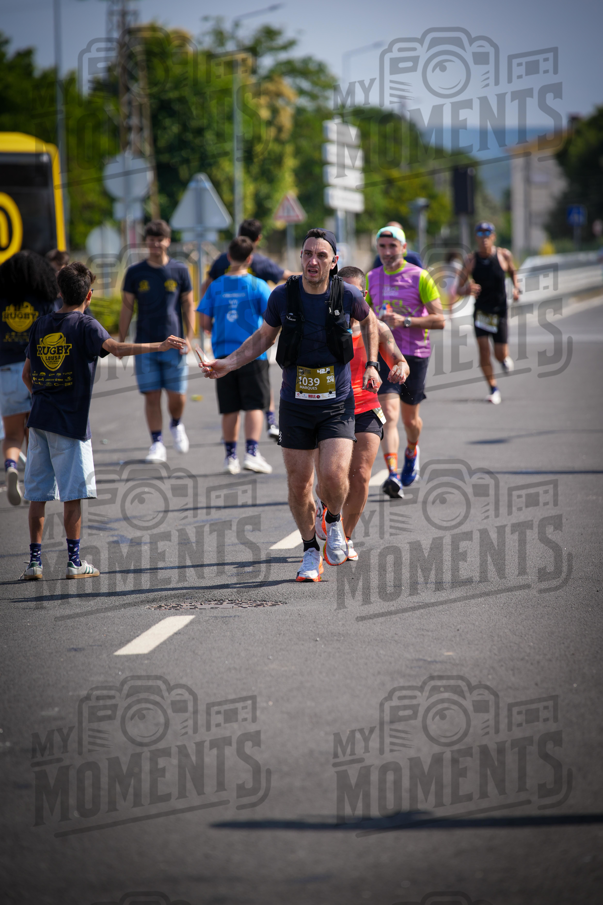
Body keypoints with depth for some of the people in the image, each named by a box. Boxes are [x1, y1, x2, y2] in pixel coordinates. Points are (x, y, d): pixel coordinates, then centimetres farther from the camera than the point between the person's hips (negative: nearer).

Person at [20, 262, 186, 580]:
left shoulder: (41, 324, 11)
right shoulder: (85, 325, -5)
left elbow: (26, 374, 15)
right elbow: (115, 348, -24)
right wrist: (159, 346, -29)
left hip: (39, 418, 5)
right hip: (70, 422, -5)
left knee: (37, 494, 8)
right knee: (73, 494, 0)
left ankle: (34, 561, 9)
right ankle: (74, 562, 3)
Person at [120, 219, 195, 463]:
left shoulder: (180, 271, 4)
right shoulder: (134, 273, 4)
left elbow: (188, 306, 7)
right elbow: (126, 308, 8)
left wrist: (189, 338, -3)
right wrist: (121, 342, 3)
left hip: (173, 345, 0)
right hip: (145, 344, 0)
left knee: (177, 397, -2)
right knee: (151, 396, -2)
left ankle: (176, 425, 30)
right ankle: (157, 445, 5)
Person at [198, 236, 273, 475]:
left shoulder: (216, 287, 3)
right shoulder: (257, 285, -5)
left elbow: (205, 322, 2)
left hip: (223, 354, 3)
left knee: (230, 409, 8)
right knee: (254, 405, 1)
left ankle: (231, 456, 13)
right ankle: (251, 453, -10)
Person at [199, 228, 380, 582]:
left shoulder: (348, 295, -9)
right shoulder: (282, 296, -8)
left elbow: (368, 321, 15)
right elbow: (264, 338, 9)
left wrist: (372, 364, 6)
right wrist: (227, 364, -2)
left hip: (338, 403, -1)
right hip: (295, 405, 1)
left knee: (334, 475, -18)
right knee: (299, 483, 4)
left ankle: (334, 522, 14)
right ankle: (311, 551, 24)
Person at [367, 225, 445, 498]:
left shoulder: (420, 278, -5)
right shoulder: (371, 279, 8)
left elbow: (439, 320, -8)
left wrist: (405, 321, -19)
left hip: (415, 355, -1)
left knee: (410, 418, 13)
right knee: (389, 415, -16)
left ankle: (412, 451, 46)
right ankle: (393, 475, -26)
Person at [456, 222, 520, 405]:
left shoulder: (504, 255, -5)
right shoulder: (471, 260, -7)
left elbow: (512, 271, 17)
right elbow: (459, 289, -6)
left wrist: (516, 287, 0)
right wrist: (466, 290, -29)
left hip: (499, 310, 0)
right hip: (480, 310, 0)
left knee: (501, 354, -2)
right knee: (483, 348, -13)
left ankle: (505, 359, 37)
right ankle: (493, 388, 1)